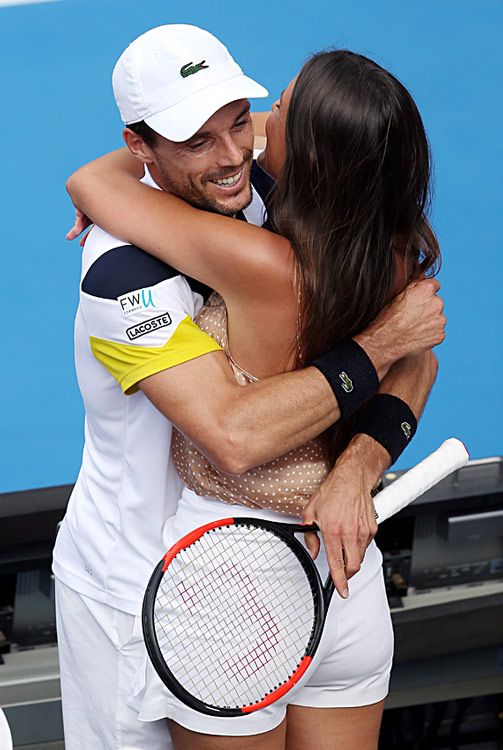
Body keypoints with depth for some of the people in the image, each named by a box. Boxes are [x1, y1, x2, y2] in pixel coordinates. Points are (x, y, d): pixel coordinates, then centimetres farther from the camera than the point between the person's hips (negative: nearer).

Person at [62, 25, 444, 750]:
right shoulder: (124, 267, -29)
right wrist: (382, 341, -31)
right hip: (131, 596, -6)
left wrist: (357, 469, -28)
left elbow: (415, 362, -9)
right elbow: (235, 435, -39)